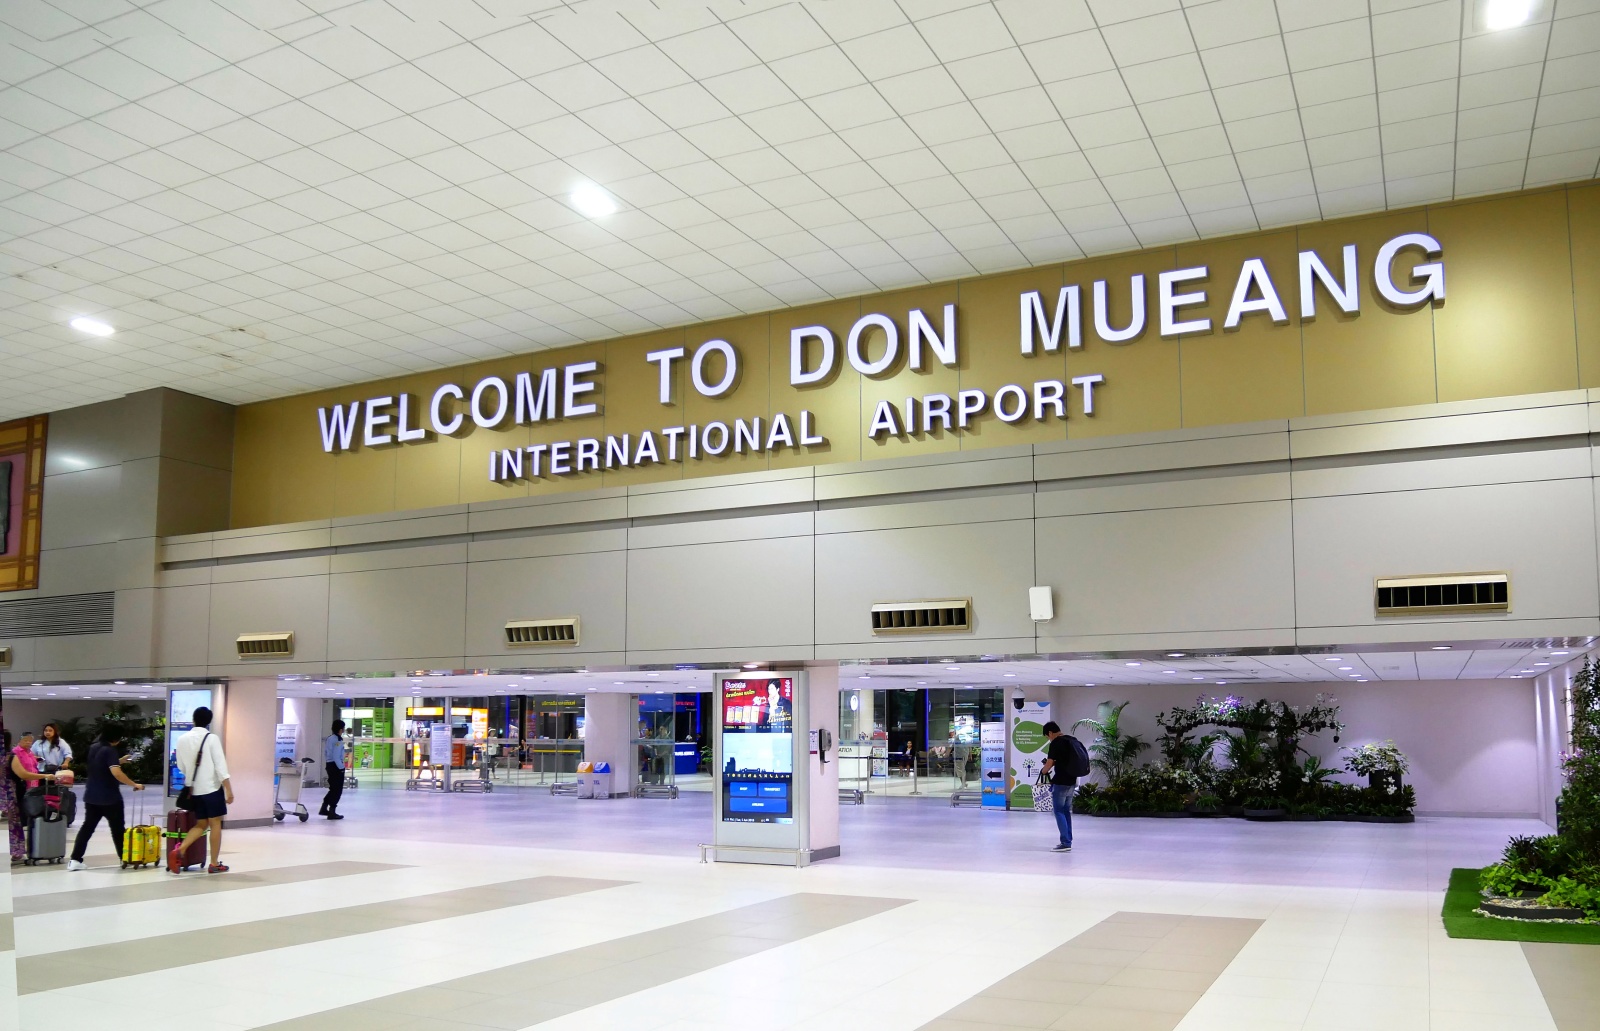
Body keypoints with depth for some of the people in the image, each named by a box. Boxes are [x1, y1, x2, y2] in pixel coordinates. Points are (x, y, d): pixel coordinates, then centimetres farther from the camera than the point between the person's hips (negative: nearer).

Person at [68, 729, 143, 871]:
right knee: (118, 828, 6)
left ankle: (75, 860, 1)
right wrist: (134, 784, -23)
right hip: (110, 797, -7)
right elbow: (116, 773, -28)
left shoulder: (93, 749, 8)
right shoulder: (110, 751, -17)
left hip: (92, 796, 7)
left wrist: (118, 761, 24)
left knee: (87, 827, 9)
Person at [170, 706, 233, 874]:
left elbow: (181, 767, 13)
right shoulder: (212, 738, -11)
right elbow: (220, 766, -14)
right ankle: (214, 864, 7)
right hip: (212, 788, -5)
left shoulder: (182, 739, 4)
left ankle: (179, 850, -7)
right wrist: (229, 790, -11)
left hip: (194, 789, 5)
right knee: (215, 824, 4)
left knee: (201, 825, 15)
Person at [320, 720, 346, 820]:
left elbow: (325, 753, 17)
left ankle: (324, 809, 23)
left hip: (329, 765, 9)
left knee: (333, 789, 20)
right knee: (337, 790, 0)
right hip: (336, 766, -9)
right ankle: (332, 812, 3)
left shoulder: (329, 738, 11)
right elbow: (336, 756, -22)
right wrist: (341, 768, -16)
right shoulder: (338, 740, -18)